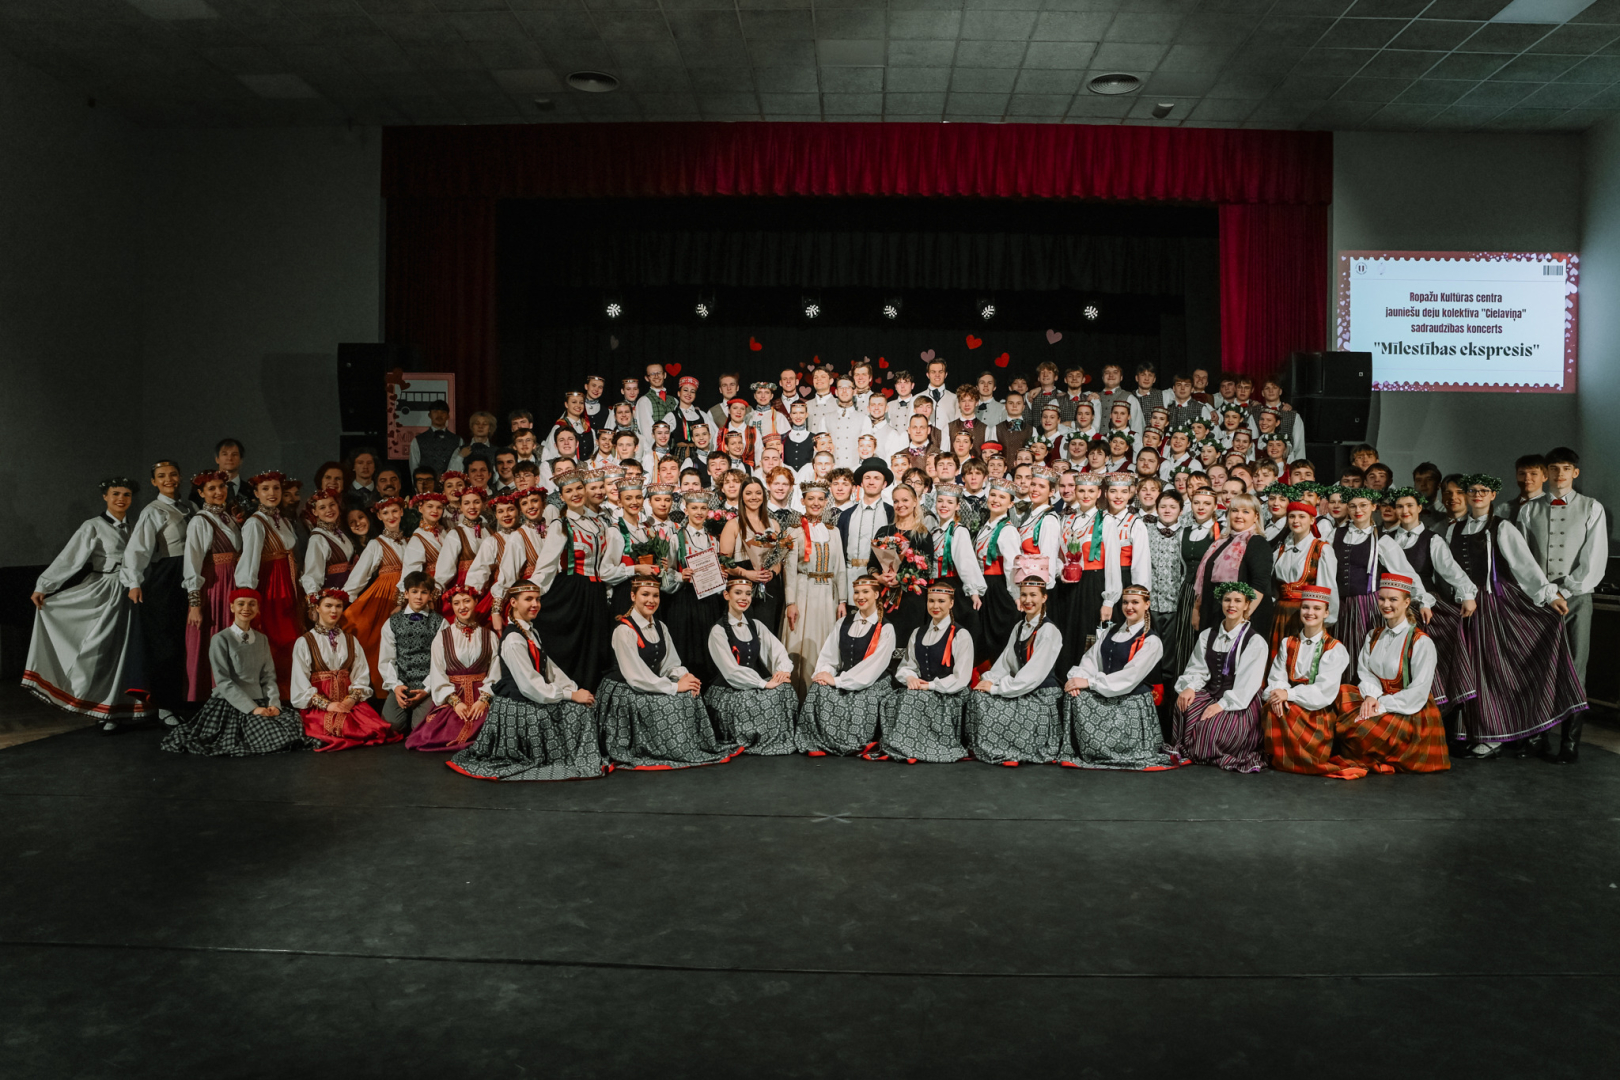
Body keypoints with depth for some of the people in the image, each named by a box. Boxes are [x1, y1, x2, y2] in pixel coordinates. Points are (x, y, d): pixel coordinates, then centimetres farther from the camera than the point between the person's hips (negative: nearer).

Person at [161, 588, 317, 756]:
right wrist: (252, 708, -18)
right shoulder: (220, 639, -4)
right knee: (272, 735, -26)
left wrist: (274, 704, -11)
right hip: (229, 704, -5)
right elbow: (223, 681, -10)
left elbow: (269, 676, 8)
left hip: (260, 701, 5)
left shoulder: (262, 639, 13)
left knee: (294, 722, -20)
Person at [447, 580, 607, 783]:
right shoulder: (513, 639, -20)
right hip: (517, 709, -9)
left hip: (535, 701, 9)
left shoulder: (532, 632, 11)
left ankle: (586, 762, 6)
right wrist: (571, 695, -19)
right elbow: (529, 684, -23)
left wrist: (574, 689, -4)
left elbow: (549, 668, 11)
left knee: (584, 706, 1)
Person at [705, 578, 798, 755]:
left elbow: (778, 649, 0)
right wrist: (764, 684, -23)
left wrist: (784, 670, -23)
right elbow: (731, 671, -15)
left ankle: (783, 740, -10)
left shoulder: (756, 626, 13)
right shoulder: (718, 632, -7)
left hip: (754, 684, 5)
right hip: (727, 691, -5)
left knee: (784, 688, -23)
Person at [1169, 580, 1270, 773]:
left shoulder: (1255, 641, -3)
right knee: (1185, 706, -29)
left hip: (1240, 705, -4)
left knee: (1211, 726, -32)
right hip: (1211, 693, 4)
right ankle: (1184, 750, -13)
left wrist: (1223, 704, -21)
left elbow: (1247, 682, -11)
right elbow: (1198, 669, 7)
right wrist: (1190, 687, -16)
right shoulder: (1207, 635, 13)